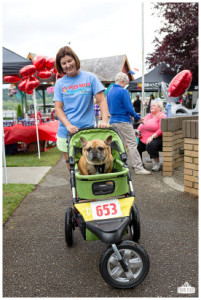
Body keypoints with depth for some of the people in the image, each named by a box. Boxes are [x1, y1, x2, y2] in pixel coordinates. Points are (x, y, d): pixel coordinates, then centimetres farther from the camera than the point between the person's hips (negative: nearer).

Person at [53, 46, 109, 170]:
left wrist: (105, 119, -17)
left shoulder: (90, 78, 4)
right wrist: (68, 125, -14)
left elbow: (101, 100, 0)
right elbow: (58, 108, 3)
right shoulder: (60, 83, 9)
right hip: (66, 132, 2)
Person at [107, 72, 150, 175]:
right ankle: (138, 167, -6)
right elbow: (129, 109, -14)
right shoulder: (123, 91, -11)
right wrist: (138, 118, -1)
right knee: (132, 144, -6)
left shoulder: (110, 92, 13)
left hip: (113, 121, 8)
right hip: (123, 122, -8)